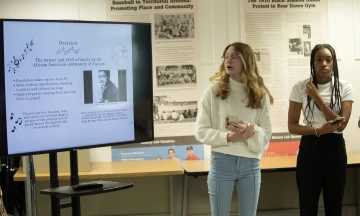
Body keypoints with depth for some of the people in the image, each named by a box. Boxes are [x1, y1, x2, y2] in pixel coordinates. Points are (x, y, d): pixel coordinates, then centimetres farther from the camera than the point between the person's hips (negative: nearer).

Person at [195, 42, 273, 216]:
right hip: (221, 162, -2)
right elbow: (201, 132, -3)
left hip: (251, 164, 2)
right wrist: (228, 137, -17)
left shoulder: (260, 95, 6)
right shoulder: (213, 91, 0)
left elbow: (266, 133, 3)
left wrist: (251, 131, -18)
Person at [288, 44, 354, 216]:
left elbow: (341, 124, -11)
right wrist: (319, 131, -19)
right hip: (310, 148, -1)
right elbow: (292, 126, -3)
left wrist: (317, 97, -14)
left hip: (335, 148, 1)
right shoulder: (300, 87, -3)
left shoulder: (345, 87, -1)